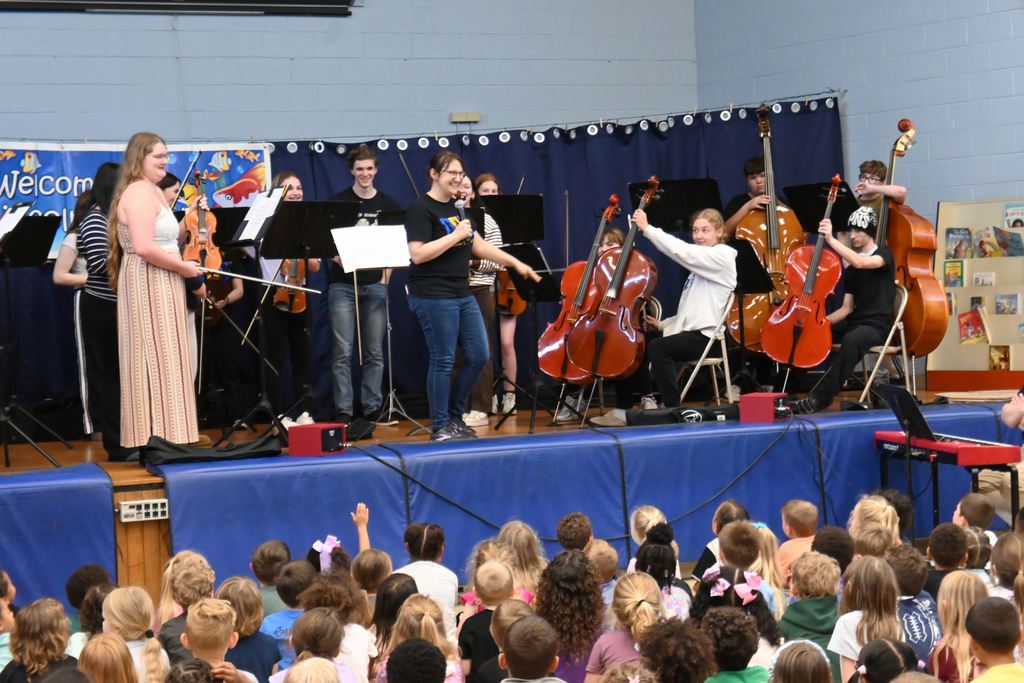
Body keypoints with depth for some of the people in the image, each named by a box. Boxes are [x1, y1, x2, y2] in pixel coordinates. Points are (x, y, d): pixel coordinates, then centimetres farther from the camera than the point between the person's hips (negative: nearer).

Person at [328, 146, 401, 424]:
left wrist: (386, 276, 0)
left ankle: (373, 408, 10)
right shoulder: (338, 202, 4)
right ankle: (343, 409, -1)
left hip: (375, 285, 2)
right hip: (343, 284, -2)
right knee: (342, 351, -5)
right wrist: (335, 255, -15)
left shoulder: (388, 204, 9)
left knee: (375, 352, 4)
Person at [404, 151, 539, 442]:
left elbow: (479, 245, 21)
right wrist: (455, 235, -19)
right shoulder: (421, 210, -11)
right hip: (433, 296, -9)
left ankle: (454, 416, 21)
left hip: (462, 295, 9)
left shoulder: (457, 208, 16)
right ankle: (439, 427, 5)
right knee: (442, 360, -5)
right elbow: (418, 254, -21)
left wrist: (516, 263, 18)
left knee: (478, 356, 8)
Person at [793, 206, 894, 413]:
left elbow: (859, 262, -24)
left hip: (876, 326, -7)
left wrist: (830, 239, -27)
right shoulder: (850, 271, 18)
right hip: (853, 323, 7)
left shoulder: (884, 255, -1)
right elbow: (847, 308, 13)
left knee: (851, 340, -40)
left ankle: (821, 396, -39)